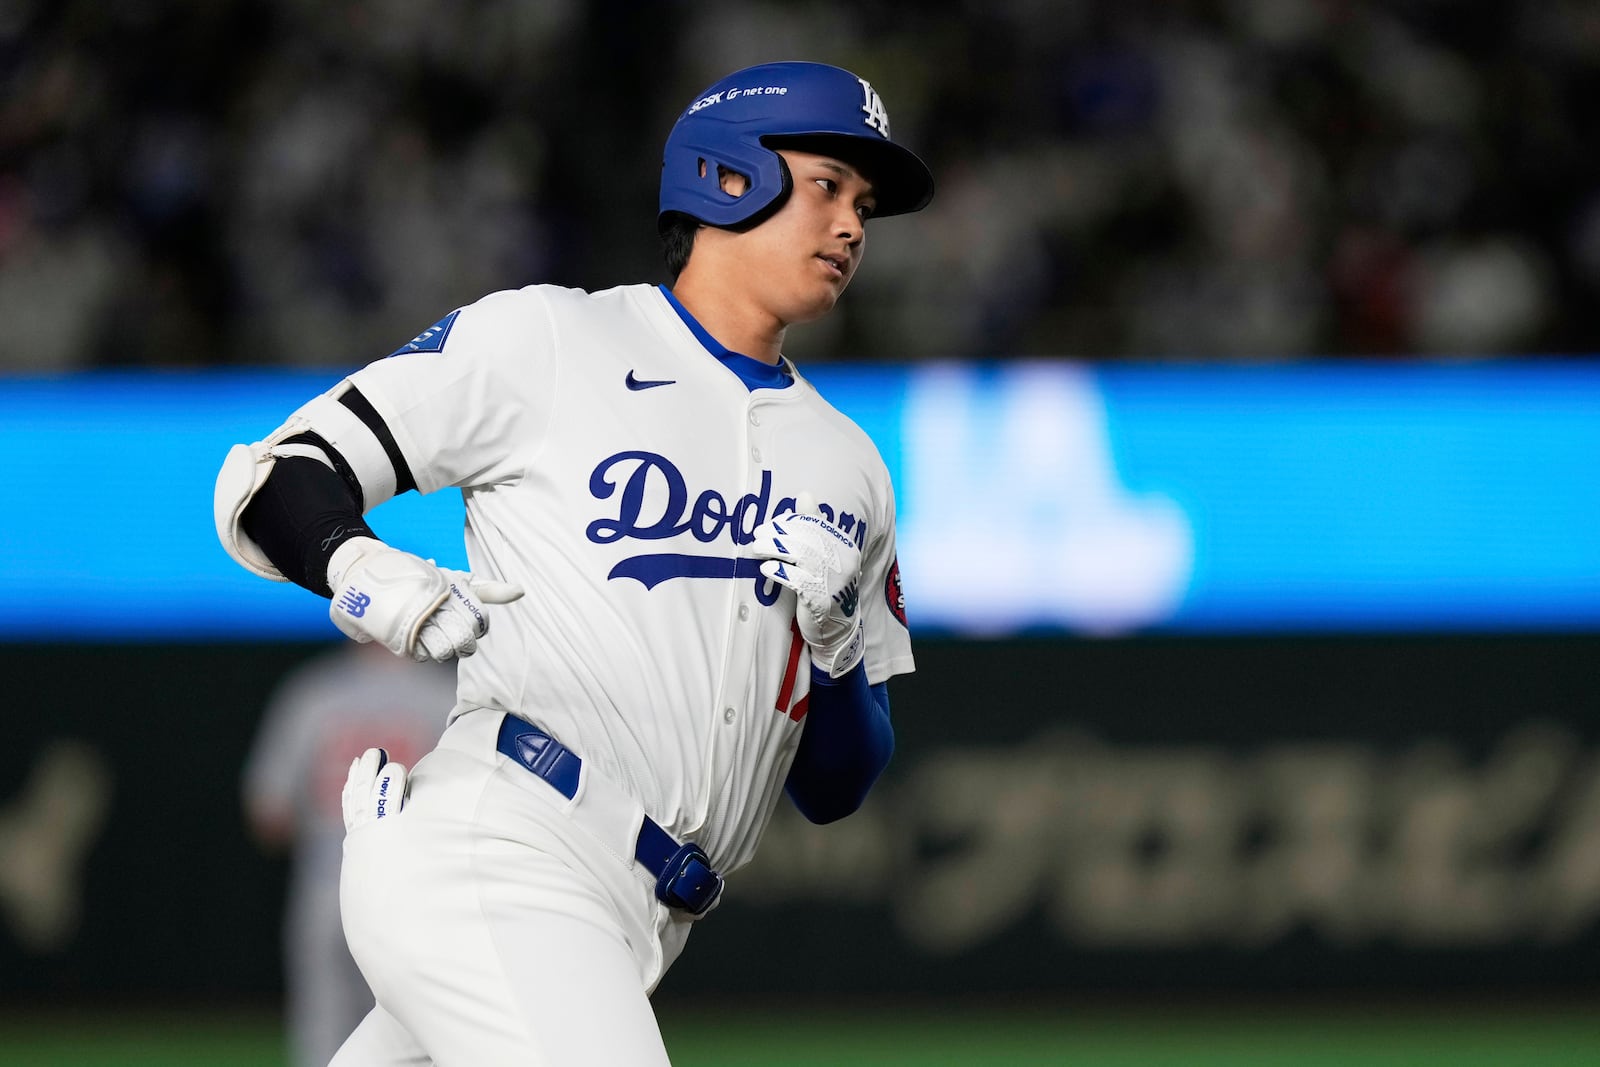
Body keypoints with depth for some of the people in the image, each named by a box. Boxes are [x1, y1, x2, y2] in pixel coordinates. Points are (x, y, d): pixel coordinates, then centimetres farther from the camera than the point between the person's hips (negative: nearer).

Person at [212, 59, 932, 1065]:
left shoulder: (847, 467, 21)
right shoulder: (548, 340, 4)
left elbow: (835, 787, 21)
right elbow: (269, 486, 4)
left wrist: (836, 645, 1)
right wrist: (370, 573, -17)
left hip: (625, 934, 7)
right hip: (495, 852, -7)